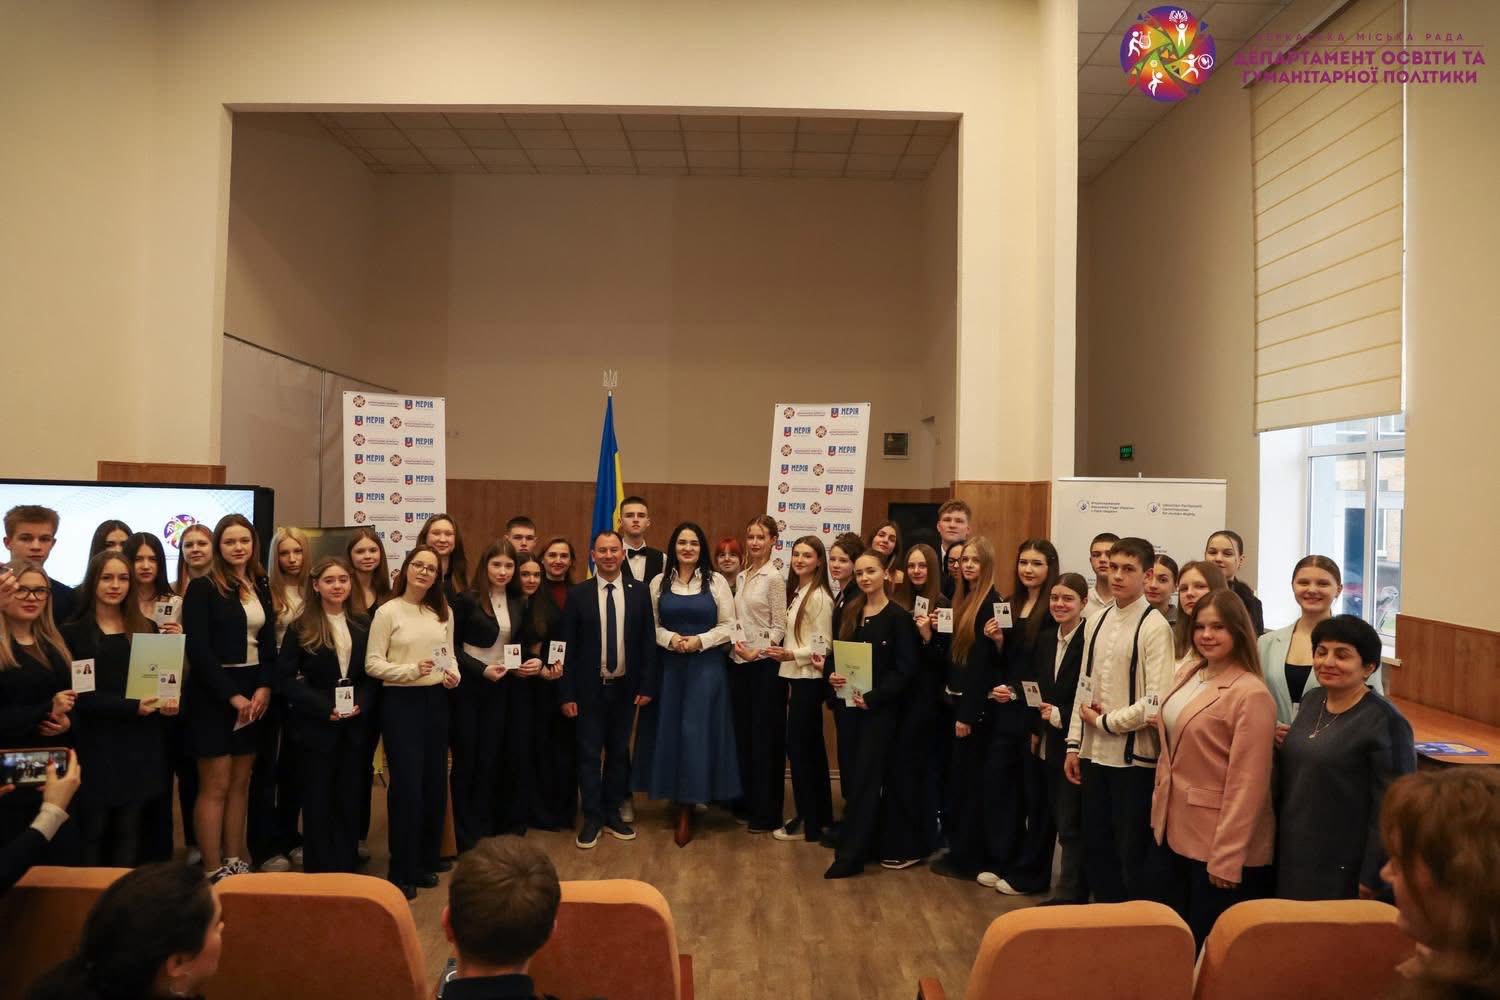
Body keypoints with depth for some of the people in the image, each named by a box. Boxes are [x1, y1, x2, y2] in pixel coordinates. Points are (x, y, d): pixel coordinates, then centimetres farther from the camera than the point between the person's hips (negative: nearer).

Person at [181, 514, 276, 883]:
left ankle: (235, 861, 18)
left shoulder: (261, 587, 11)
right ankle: (213, 869, 6)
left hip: (254, 694, 6)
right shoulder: (202, 588, -7)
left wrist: (264, 687, -6)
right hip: (213, 695, -5)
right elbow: (198, 650, -13)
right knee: (216, 785, -2)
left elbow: (269, 642, 10)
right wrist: (232, 695, -15)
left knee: (241, 782, 10)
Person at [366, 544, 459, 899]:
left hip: (436, 701, 5)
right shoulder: (387, 612, -6)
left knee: (435, 782, 11)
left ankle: (426, 859, 27)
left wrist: (453, 675, -8)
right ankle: (401, 870, 12)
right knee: (407, 784, -2)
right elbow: (372, 664, -9)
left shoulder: (443, 613, 8)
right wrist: (411, 670, -21)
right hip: (400, 702, -5)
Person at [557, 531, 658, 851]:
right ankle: (592, 817, 16)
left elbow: (648, 641, 1)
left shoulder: (639, 591, 0)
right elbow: (568, 646, -4)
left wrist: (647, 686, -3)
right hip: (590, 688, -1)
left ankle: (613, 813, 26)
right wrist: (567, 694, -6)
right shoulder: (578, 594, -4)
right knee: (590, 753, 4)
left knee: (619, 752, 12)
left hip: (625, 687, 2)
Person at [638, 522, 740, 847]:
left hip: (706, 666, -2)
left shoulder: (716, 581, 0)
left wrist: (700, 640, -14)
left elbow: (729, 626, -1)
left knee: (696, 731, -4)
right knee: (669, 730, 5)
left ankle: (688, 809, 4)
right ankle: (675, 797, 20)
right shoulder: (659, 583, 5)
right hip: (668, 667, 2)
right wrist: (670, 638, -13)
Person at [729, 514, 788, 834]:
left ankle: (768, 812, 10)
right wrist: (735, 641, -3)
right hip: (738, 662, 7)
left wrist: (759, 651, -19)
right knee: (742, 732, 12)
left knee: (766, 736, 1)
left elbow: (780, 627, -10)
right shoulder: (742, 577, 11)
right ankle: (746, 802, 24)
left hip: (765, 664, -7)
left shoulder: (774, 578, -10)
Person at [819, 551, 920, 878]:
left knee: (865, 778, -3)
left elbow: (906, 668, -14)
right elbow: (837, 652, 12)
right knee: (880, 777, 12)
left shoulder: (898, 617, -10)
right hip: (853, 704, 6)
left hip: (881, 708, -6)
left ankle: (850, 855, 2)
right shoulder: (851, 612, 9)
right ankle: (896, 845, 24)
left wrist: (872, 698, -20)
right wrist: (831, 673, -10)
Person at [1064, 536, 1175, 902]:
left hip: (1133, 757, -6)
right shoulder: (1097, 621, 8)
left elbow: (1156, 701, -18)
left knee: (1132, 854, 5)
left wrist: (1105, 721, -9)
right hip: (1094, 753, 6)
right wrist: (1075, 745, 9)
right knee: (1096, 848, 15)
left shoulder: (1155, 627, -13)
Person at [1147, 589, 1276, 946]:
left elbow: (1247, 783, -20)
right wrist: (1159, 811, 14)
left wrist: (1226, 858, -19)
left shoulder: (1251, 694, -19)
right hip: (1172, 830, 7)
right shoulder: (1187, 675, 6)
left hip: (1217, 843, -7)